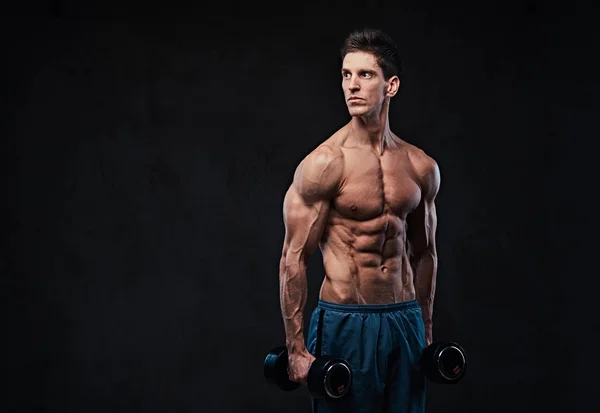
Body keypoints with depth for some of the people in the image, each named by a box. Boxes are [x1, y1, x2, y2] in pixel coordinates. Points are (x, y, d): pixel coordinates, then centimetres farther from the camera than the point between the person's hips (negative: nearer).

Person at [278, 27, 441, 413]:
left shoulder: (422, 167, 4)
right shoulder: (325, 163, -11)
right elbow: (294, 259, -10)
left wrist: (426, 331, 16)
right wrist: (296, 349, -11)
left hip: (405, 320, 5)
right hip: (345, 323, -5)